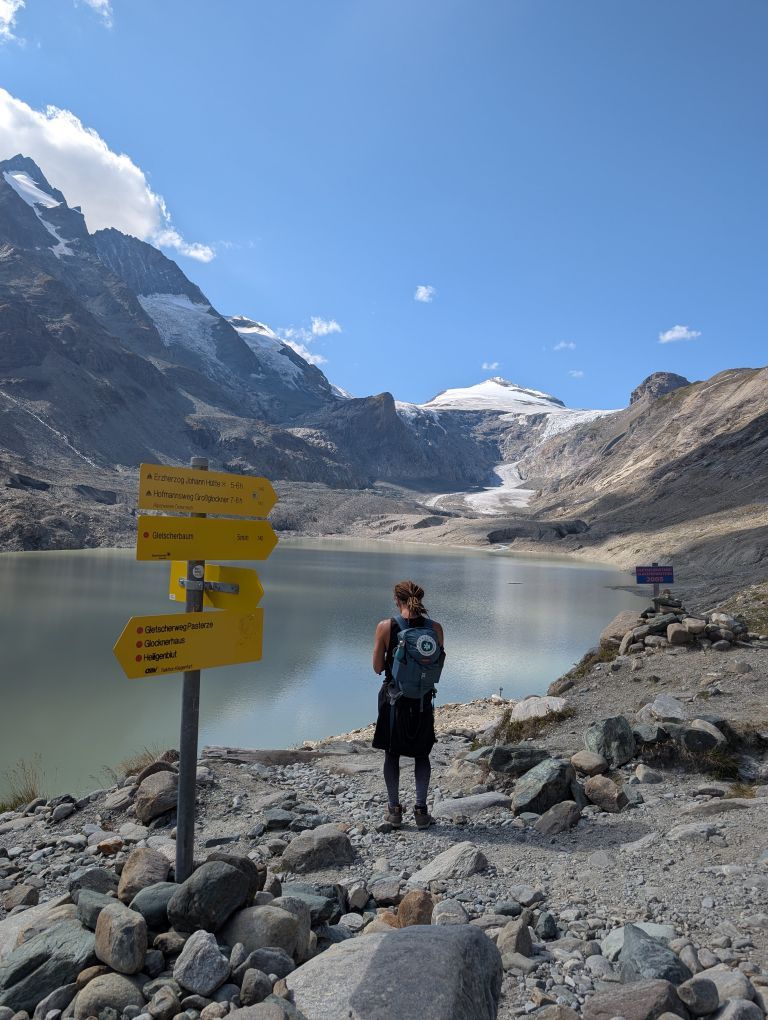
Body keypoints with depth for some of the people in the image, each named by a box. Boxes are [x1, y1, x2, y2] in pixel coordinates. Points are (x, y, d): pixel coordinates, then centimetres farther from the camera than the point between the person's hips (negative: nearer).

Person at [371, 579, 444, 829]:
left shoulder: (386, 627, -15)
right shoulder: (435, 628, -9)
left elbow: (378, 667, -8)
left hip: (393, 698, -1)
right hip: (423, 699, 2)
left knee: (391, 754, 14)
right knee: (421, 755, 16)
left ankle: (394, 810, 20)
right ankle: (421, 810, 17)